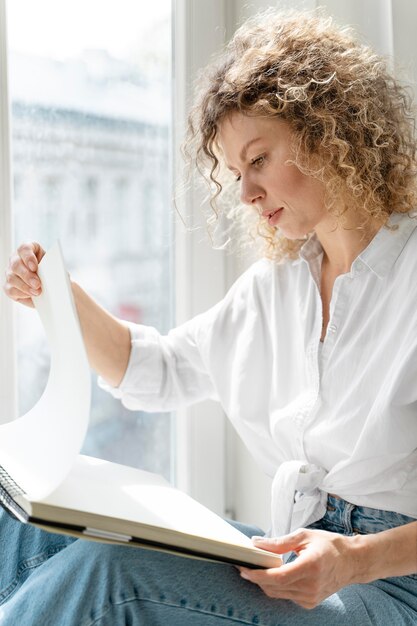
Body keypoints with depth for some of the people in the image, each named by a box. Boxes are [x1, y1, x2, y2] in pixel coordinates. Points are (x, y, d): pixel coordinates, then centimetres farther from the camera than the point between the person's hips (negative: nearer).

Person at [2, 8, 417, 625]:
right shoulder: (272, 285, 15)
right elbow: (150, 373, 23)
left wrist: (357, 558, -27)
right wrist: (66, 298, 6)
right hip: (297, 562, 7)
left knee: (107, 570, -29)